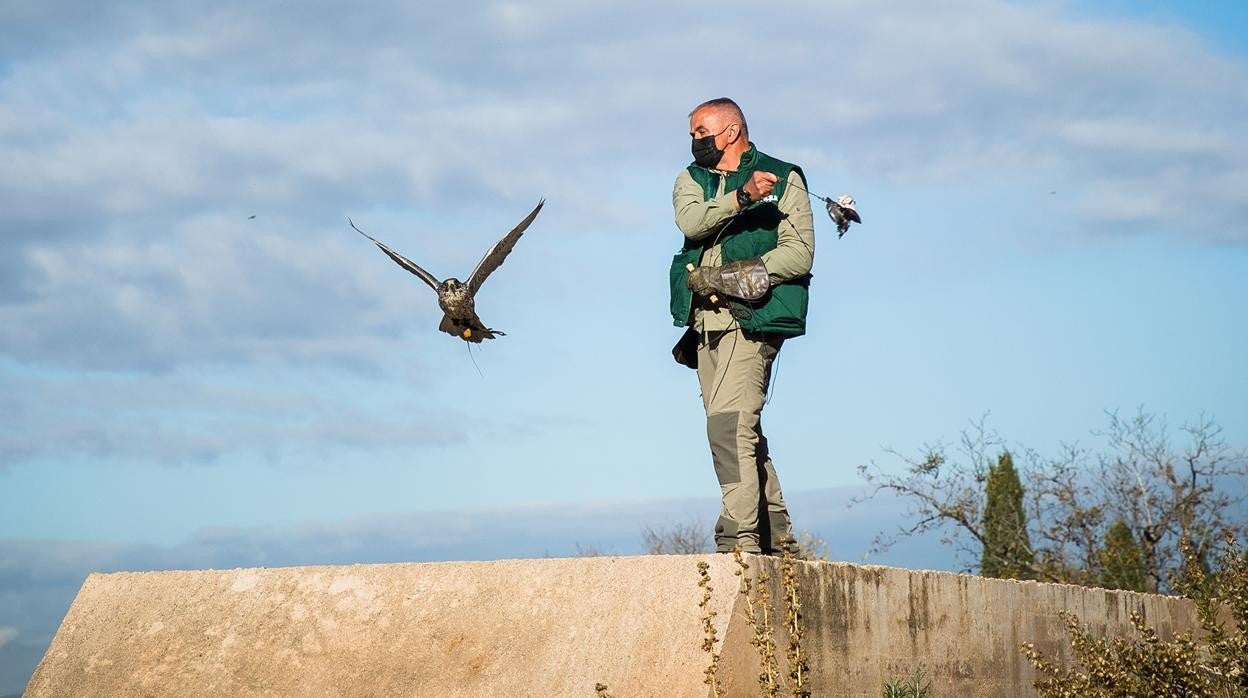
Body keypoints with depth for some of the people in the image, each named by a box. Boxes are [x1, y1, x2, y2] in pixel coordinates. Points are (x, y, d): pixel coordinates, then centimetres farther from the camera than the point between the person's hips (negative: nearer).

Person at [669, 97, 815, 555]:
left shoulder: (784, 179, 5)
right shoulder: (690, 180, 19)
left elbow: (799, 253, -6)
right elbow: (691, 222, -5)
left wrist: (736, 277, -15)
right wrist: (741, 196, -21)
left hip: (752, 318, -6)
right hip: (705, 323, 6)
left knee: (728, 420, -20)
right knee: (741, 429, 9)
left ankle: (740, 537, -23)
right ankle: (775, 532, 16)